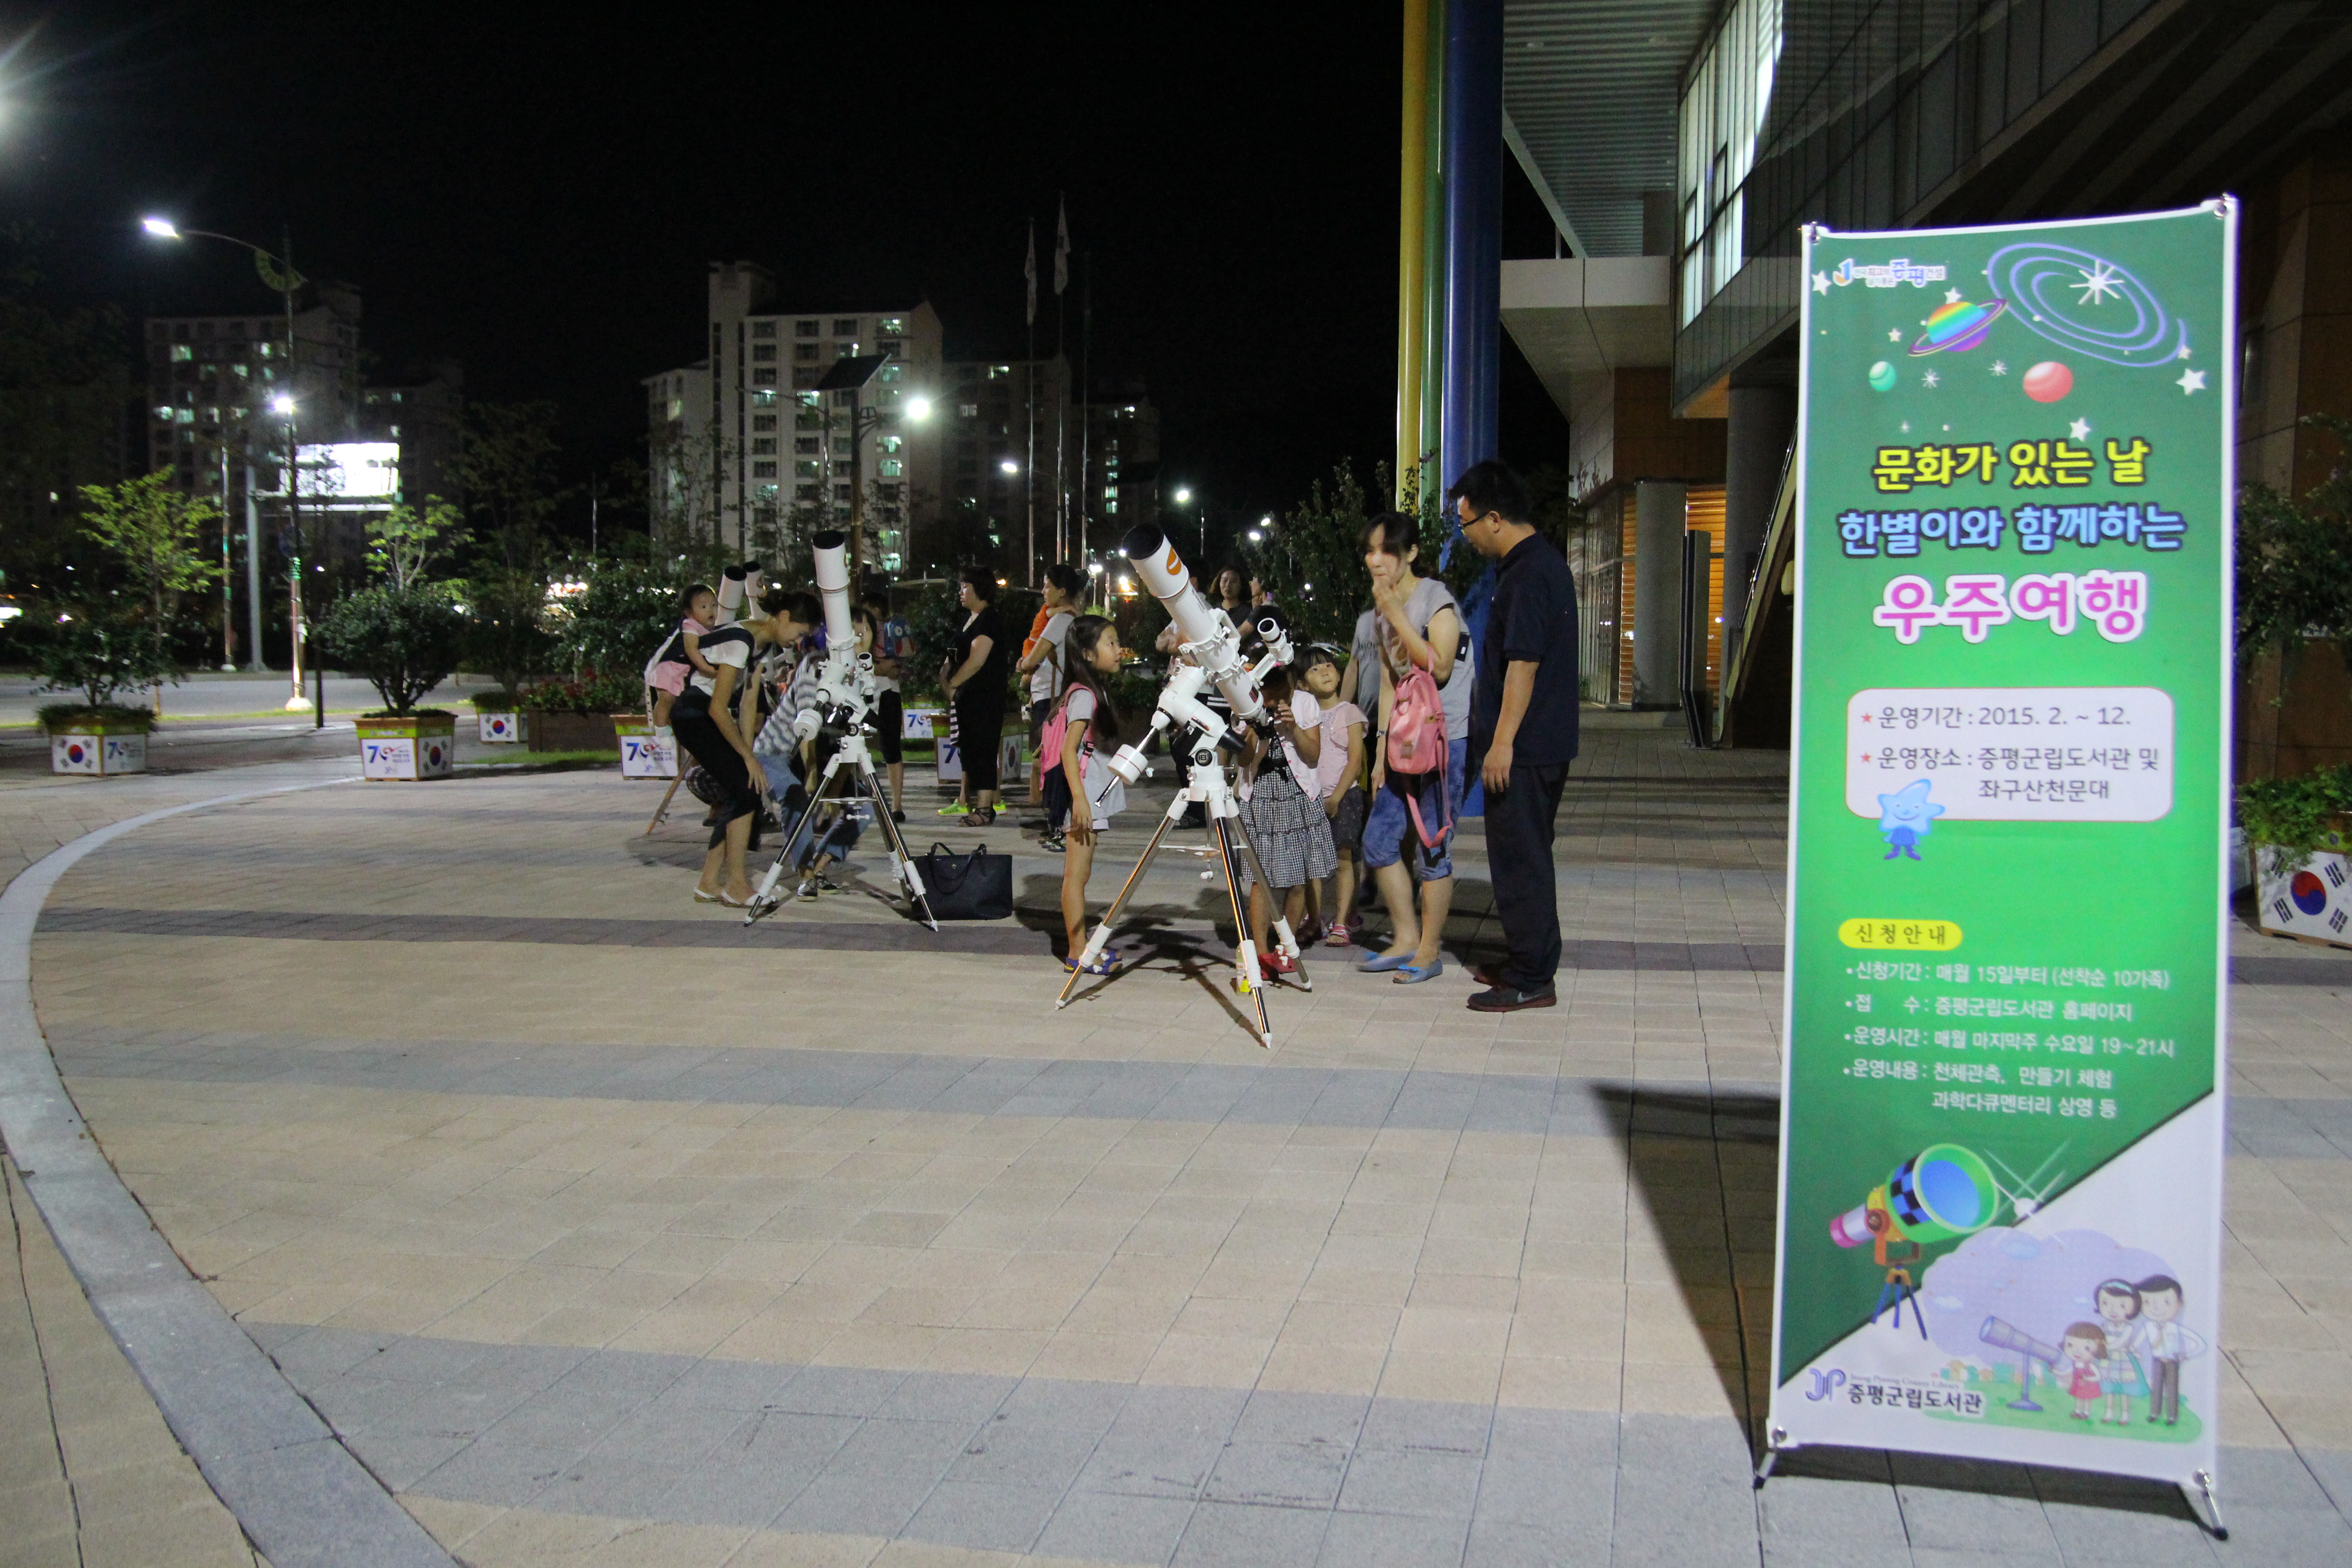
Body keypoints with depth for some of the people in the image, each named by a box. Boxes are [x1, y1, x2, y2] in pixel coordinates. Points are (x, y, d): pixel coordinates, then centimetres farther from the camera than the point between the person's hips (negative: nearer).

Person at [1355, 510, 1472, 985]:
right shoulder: (1382, 610, 14)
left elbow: (1440, 668, -21)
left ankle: (1429, 953, 5)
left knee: (1431, 848, -5)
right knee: (1378, 839, 5)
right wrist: (1381, 751, 14)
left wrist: (1397, 615, -20)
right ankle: (1406, 939, 18)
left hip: (1447, 742, -8)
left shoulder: (1436, 598, -9)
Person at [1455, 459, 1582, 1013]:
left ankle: (1531, 980, 2)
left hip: (1523, 747, -10)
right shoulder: (1544, 562, 15)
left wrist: (1502, 742, -21)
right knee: (1524, 857, 17)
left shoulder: (1527, 574, -18)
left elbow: (1523, 663, -22)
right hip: (1544, 742, 10)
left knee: (1520, 860, -4)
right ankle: (1530, 963, 26)